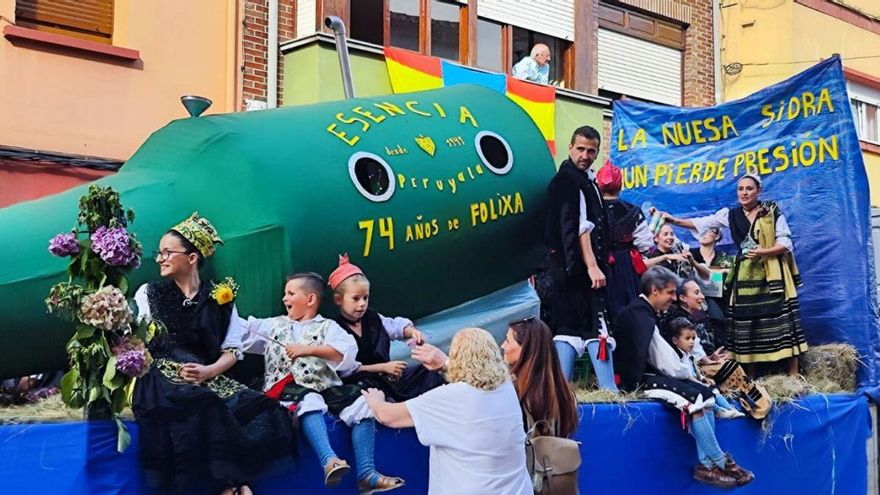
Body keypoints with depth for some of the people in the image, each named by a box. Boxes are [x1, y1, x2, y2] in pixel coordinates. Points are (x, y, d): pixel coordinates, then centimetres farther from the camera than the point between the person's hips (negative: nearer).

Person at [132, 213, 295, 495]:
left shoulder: (220, 299, 12)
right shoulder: (148, 293, 11)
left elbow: (233, 350, 7)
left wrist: (208, 371, -9)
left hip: (210, 381, 2)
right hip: (162, 380, -2)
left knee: (259, 410, -27)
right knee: (207, 406, -36)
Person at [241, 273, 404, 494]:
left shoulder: (327, 327, 12)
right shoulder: (273, 325, 24)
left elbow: (347, 351, -7)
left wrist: (309, 349, -13)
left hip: (325, 385, 1)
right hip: (290, 386, -1)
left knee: (362, 403, -23)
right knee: (309, 401, -37)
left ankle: (366, 474, -23)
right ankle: (329, 460, -55)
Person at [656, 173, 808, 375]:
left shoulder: (773, 211, 0)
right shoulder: (730, 214, 9)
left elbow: (786, 243, -2)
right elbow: (701, 223, 3)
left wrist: (764, 252, -17)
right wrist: (673, 220, -8)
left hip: (773, 275, -3)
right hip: (745, 276, 3)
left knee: (782, 320, -6)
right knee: (747, 323, 2)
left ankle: (793, 374, -1)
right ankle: (750, 377, 8)